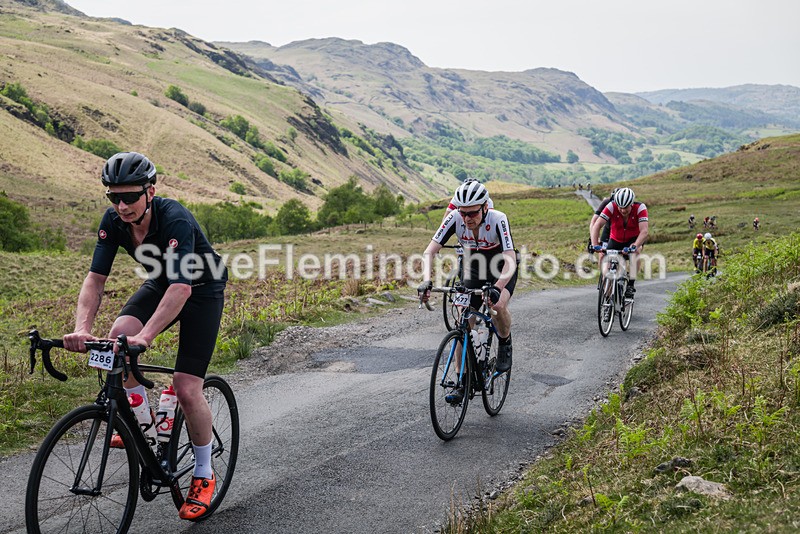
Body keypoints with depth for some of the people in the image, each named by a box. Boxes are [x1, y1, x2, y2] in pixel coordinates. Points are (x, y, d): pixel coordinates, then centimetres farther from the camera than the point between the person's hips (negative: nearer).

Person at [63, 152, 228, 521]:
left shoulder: (175, 219, -34)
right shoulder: (113, 221, -16)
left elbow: (182, 287, -42)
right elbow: (95, 279, -18)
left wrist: (145, 337, -52)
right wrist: (82, 330, -35)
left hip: (202, 291, -5)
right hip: (160, 285, 5)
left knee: (187, 389, -13)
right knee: (120, 334, -25)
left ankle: (203, 476, 7)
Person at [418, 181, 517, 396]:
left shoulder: (498, 219, -33)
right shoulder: (455, 218, -25)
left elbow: (510, 261, -42)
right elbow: (429, 252, -28)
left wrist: (496, 289, -58)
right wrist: (426, 281, -46)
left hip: (502, 270, -3)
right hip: (473, 270, 3)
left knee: (498, 305, -33)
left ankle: (505, 345, -2)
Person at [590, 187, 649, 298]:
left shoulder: (640, 208, -28)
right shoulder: (611, 207, -26)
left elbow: (644, 231, -37)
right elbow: (597, 225, -33)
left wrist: (635, 245, -54)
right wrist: (595, 245, -46)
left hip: (634, 239, -2)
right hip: (615, 240, 2)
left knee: (635, 251, -32)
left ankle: (630, 285, -29)